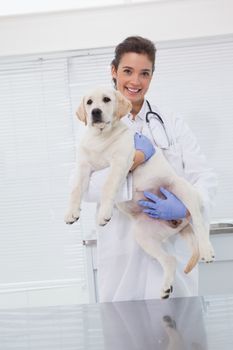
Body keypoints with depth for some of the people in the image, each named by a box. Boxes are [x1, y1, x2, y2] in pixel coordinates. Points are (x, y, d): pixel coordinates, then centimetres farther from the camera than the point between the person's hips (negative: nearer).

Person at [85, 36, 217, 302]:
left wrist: (186, 208, -21)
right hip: (122, 256, 0)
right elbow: (83, 187, -9)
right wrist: (138, 156, -11)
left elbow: (204, 178, -1)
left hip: (172, 248, 1)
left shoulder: (173, 125, 7)